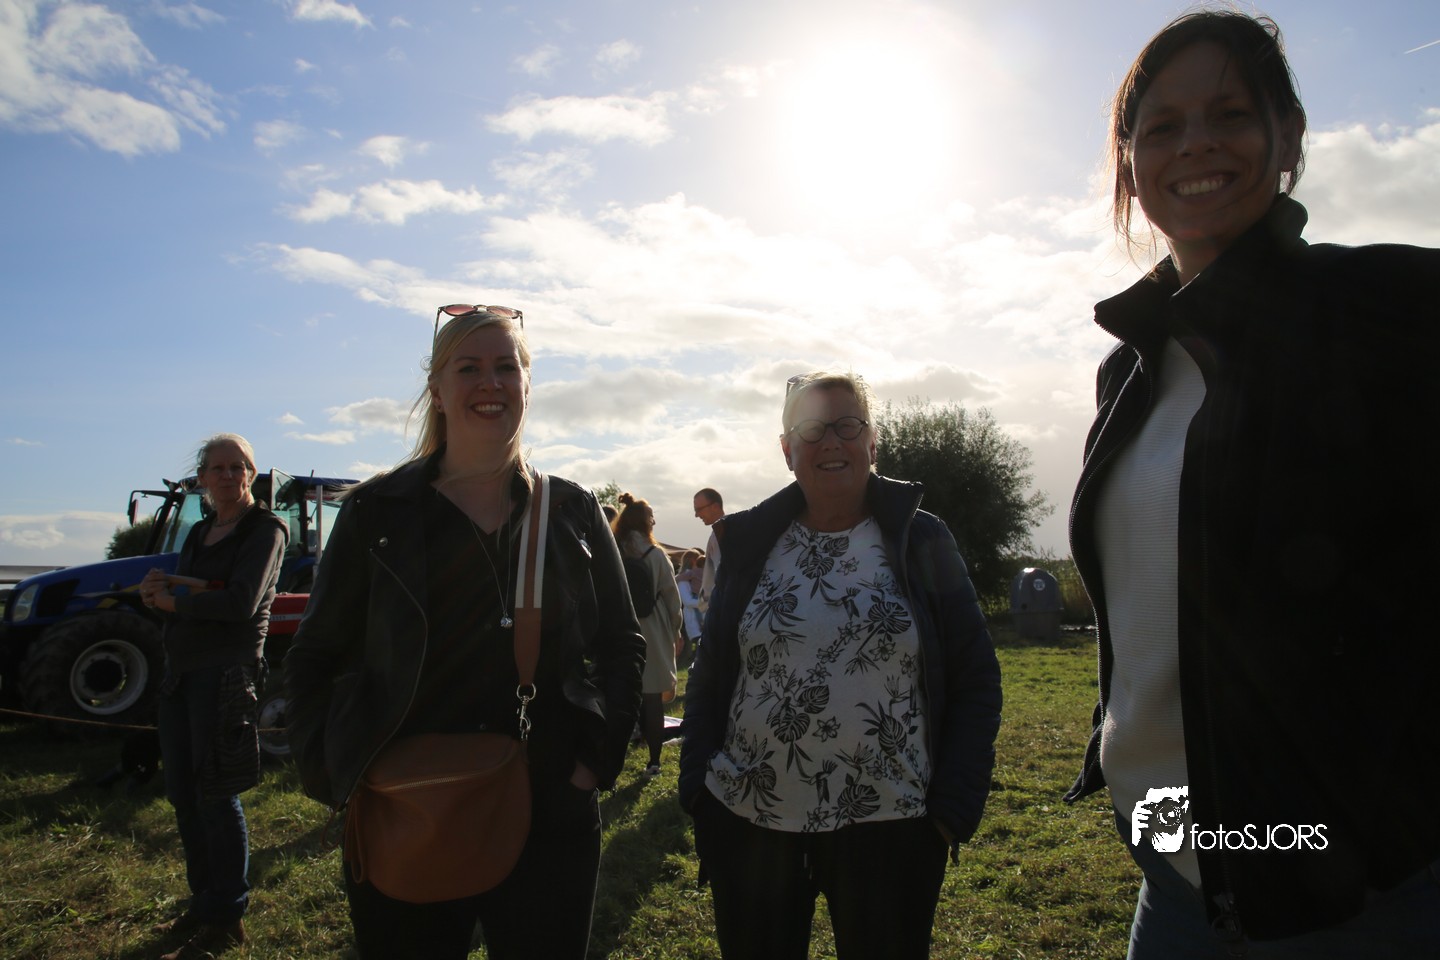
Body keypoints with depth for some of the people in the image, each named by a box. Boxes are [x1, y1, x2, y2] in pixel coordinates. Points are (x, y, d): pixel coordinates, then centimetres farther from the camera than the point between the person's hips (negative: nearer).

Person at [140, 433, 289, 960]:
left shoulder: (265, 528, -6)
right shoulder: (199, 532, 18)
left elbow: (241, 603, -18)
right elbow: (164, 596, 11)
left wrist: (172, 596, -7)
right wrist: (160, 588, -11)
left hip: (227, 670, -8)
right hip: (182, 670, 8)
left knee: (215, 794, -3)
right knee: (184, 793, 13)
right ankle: (203, 903, 28)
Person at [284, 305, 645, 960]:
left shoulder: (573, 512, 4)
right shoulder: (377, 512, -1)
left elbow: (622, 646, 9)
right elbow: (313, 660, 4)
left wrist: (598, 756, -1)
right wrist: (339, 778, -6)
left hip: (550, 822, 1)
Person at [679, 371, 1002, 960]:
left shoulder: (921, 541, -1)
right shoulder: (752, 542, 3)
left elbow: (976, 679, 0)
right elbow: (709, 674, 7)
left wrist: (955, 806, -6)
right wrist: (698, 790, 0)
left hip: (887, 826, -1)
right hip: (750, 822, 2)